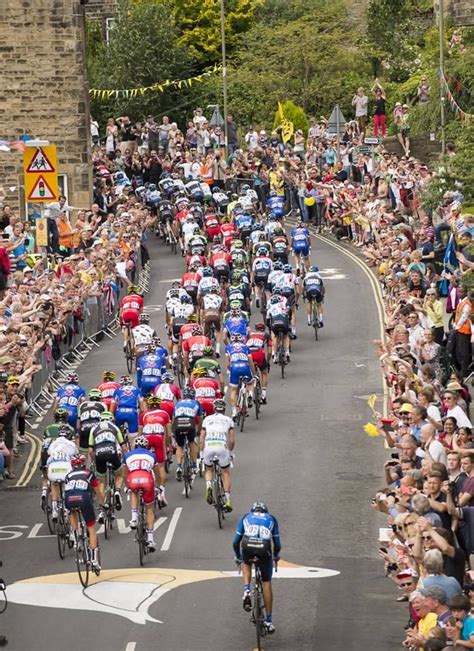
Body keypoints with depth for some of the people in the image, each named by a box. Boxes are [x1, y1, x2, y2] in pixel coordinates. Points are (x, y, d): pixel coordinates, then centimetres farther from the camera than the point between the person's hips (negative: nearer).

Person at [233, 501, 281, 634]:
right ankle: (269, 621, 15)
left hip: (248, 545, 0)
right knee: (266, 583, 14)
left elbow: (236, 541, 29)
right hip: (264, 548, 0)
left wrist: (238, 557, 45)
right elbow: (277, 544, 30)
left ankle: (246, 591, 10)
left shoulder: (246, 518, 30)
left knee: (246, 564, 36)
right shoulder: (271, 519, 30)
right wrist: (276, 556, 50)